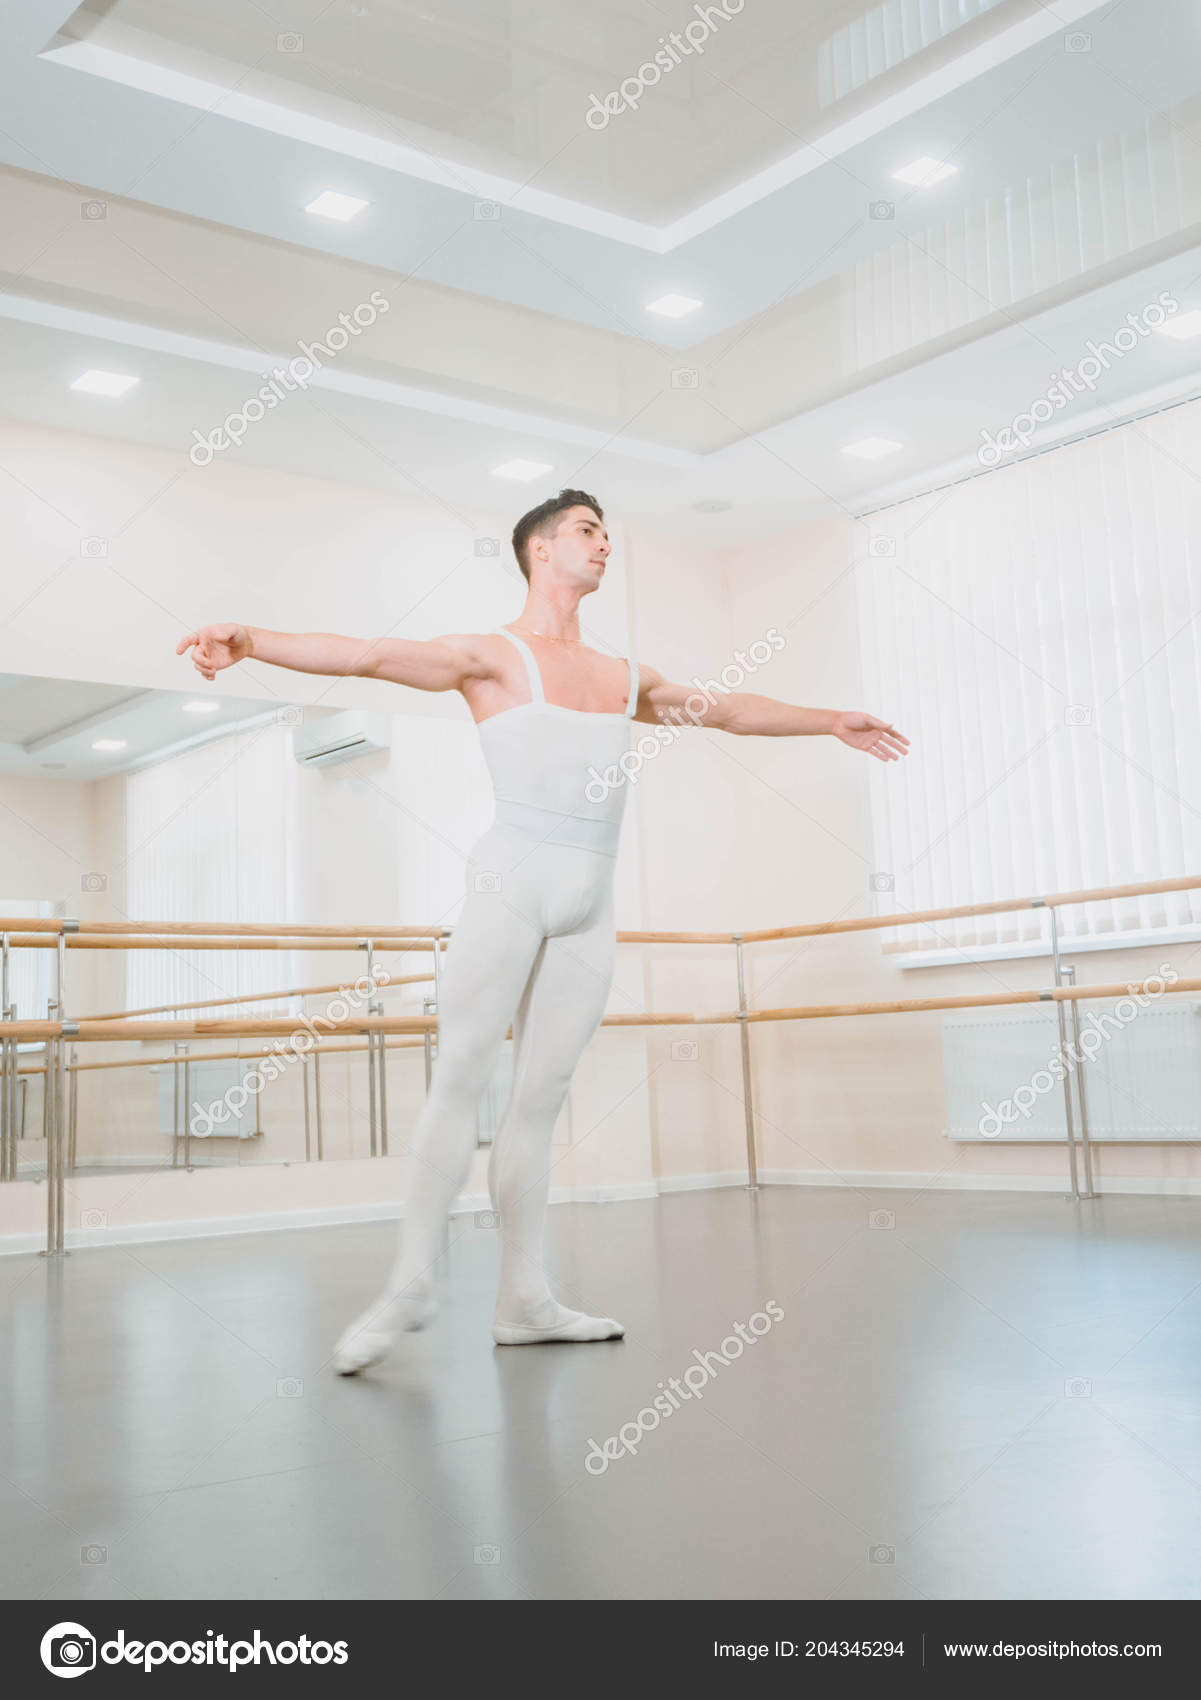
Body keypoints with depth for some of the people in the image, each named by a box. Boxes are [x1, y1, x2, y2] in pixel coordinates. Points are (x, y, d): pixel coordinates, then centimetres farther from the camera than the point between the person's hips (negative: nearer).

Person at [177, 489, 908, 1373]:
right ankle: (411, 1284, -6)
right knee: (460, 1076, -11)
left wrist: (833, 720, 39)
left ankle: (525, 1300, 6)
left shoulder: (623, 677, 20)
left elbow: (729, 708, 32)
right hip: (513, 885, -5)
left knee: (541, 1096, 4)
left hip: (590, 904, 5)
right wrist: (256, 639, -26)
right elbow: (370, 655, -11)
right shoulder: (492, 655, 3)